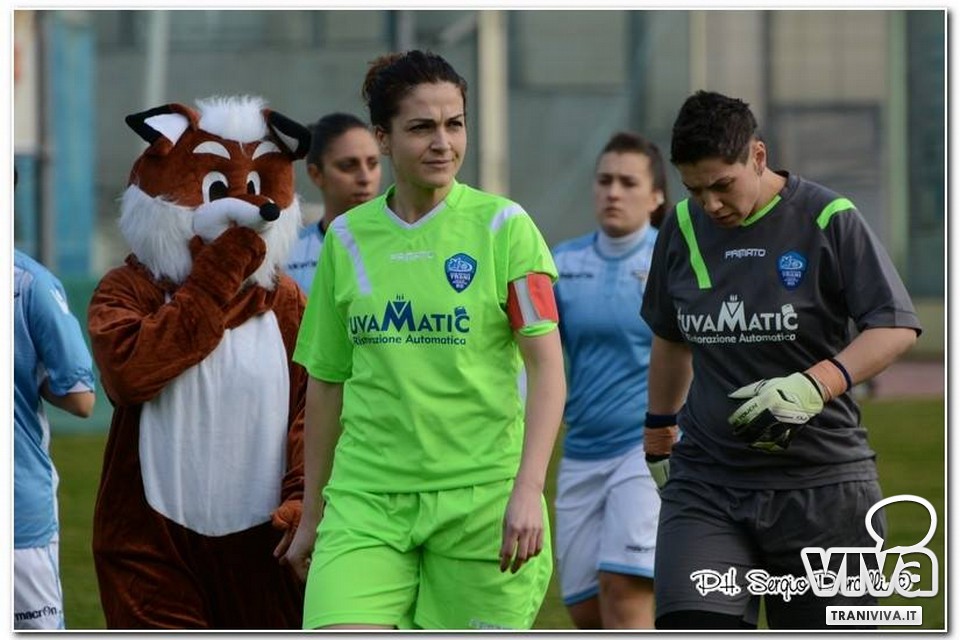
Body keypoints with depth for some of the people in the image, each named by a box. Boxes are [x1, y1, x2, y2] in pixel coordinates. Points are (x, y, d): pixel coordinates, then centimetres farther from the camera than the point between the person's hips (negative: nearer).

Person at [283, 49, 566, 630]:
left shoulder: (503, 226, -1)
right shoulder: (347, 237, 8)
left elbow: (547, 365, -6)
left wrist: (528, 489, -18)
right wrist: (312, 515, 18)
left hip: (481, 495, -2)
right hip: (366, 497, 2)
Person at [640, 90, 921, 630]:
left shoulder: (829, 220, -6)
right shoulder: (683, 228, 8)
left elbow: (898, 327, -10)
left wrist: (815, 385, -24)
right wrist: (659, 434, 28)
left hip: (821, 485, -3)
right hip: (706, 480, 3)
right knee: (690, 624, -17)